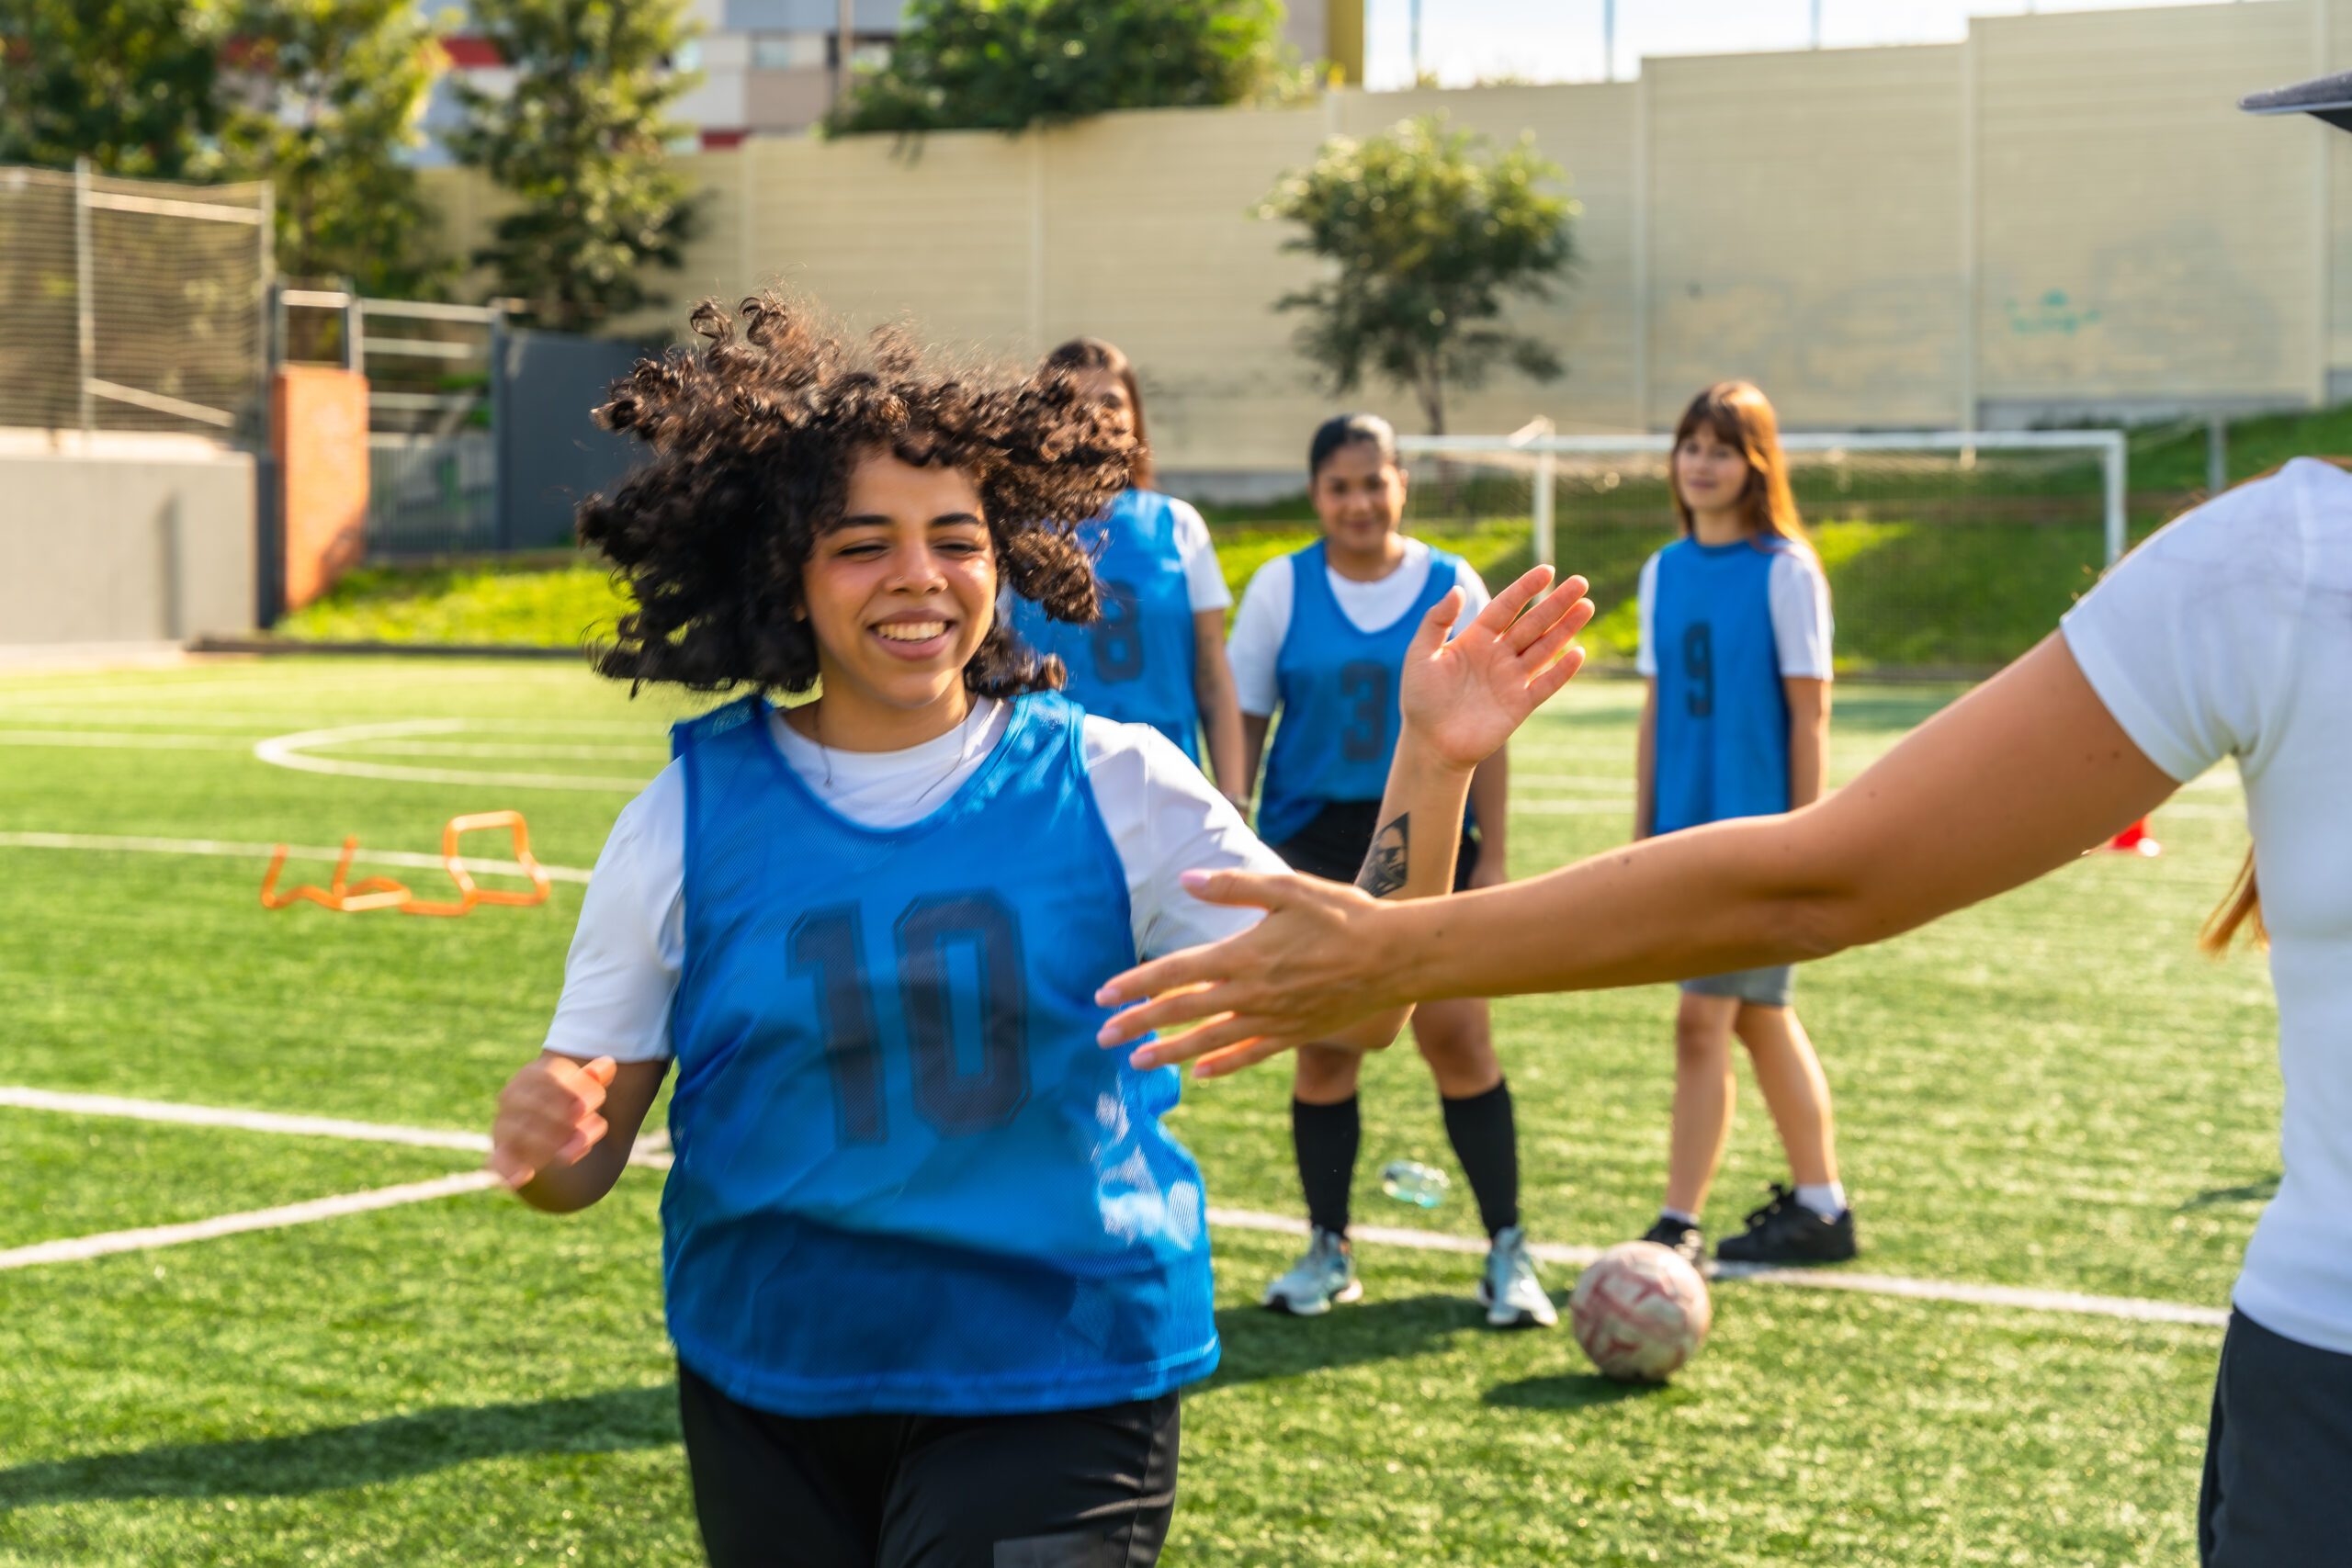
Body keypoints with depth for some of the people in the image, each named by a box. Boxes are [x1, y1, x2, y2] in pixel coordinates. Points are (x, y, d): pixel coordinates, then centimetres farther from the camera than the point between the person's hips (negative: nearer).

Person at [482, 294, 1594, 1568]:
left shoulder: (1111, 784, -4)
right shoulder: (689, 817, -2)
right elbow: (583, 1156, 1)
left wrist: (1432, 766, -19)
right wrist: (537, 1138, -23)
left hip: (1061, 1388, -2)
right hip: (768, 1402, 2)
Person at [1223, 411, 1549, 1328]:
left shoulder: (1453, 588, 2)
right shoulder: (1281, 588, 2)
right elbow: (1243, 721, 6)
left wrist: (1492, 857, 0)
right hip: (1311, 844, 1)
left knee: (1458, 1036, -8)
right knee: (1324, 1047, 4)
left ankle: (1507, 1252, 1)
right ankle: (1328, 1252, 18)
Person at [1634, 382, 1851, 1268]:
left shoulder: (1785, 571, -8)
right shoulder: (1665, 572, 10)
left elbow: (1809, 712, -9)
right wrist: (1642, 835, 11)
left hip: (1757, 830, -7)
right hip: (1688, 830, 7)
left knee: (1703, 1020, -11)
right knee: (1760, 1021, 13)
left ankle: (1678, 1227, -7)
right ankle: (1820, 1207, 23)